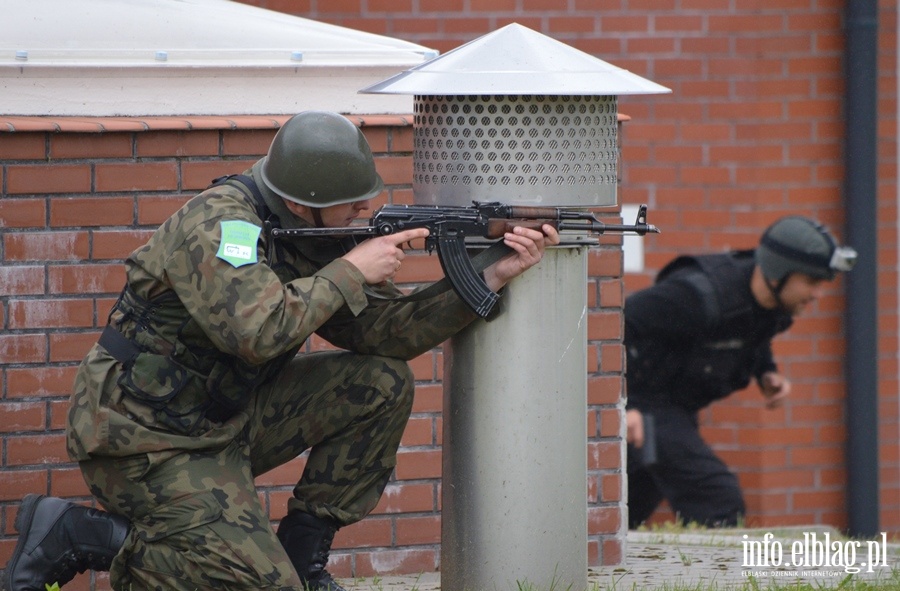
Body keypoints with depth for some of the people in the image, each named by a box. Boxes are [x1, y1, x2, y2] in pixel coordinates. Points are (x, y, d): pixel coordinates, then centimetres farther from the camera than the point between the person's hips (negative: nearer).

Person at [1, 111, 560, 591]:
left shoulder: (317, 232, 3)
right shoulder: (219, 222, -23)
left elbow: (384, 329, 1)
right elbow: (258, 332, -35)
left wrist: (487, 279, -9)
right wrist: (348, 272, -23)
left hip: (223, 415, 9)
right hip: (146, 441, -9)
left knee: (383, 383, -1)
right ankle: (74, 533, -8)